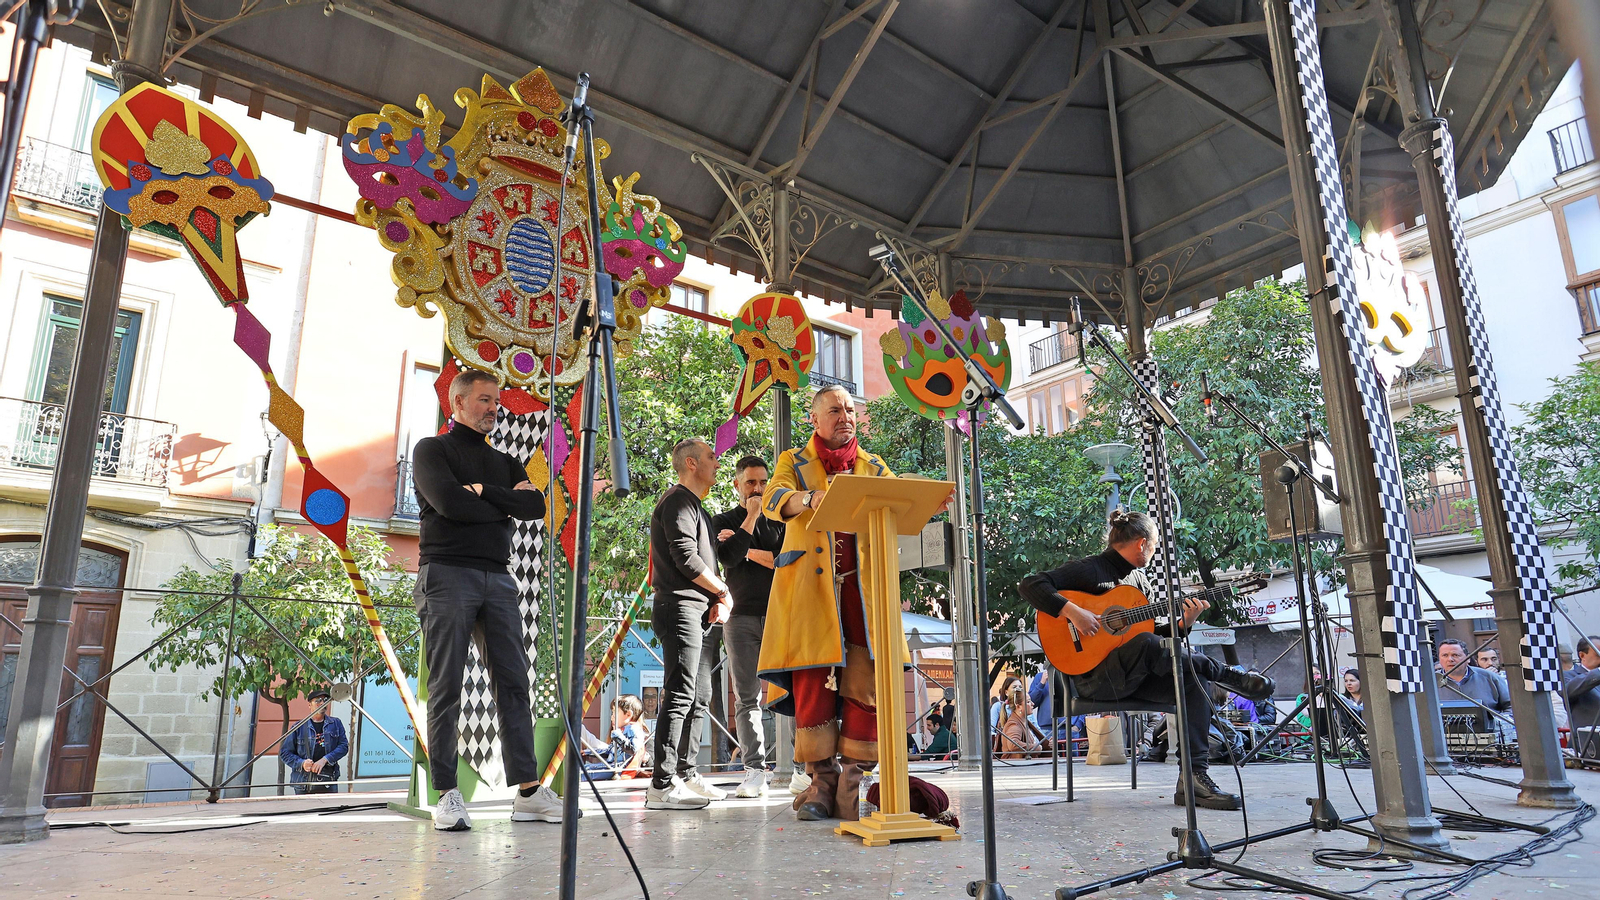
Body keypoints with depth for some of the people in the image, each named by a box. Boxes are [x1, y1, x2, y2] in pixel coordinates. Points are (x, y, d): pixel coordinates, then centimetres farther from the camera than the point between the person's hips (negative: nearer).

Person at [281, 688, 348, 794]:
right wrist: (301, 763, -8)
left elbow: (344, 745, 6)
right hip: (303, 781, 0)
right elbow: (284, 753, 9)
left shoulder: (336, 723, 14)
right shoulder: (299, 727, 10)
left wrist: (325, 760, -8)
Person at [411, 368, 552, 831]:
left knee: (513, 683, -1)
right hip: (447, 574, -5)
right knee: (446, 687, -4)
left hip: (498, 578, 5)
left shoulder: (505, 462, 23)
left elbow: (536, 506, 5)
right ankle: (447, 796, 1)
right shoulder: (432, 450, 8)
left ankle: (528, 791, 1)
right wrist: (505, 506, 1)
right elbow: (449, 502, -11)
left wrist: (484, 492, -5)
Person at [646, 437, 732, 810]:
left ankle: (685, 774, 21)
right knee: (680, 695, -12)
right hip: (680, 608, -11)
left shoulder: (695, 506, 24)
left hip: (696, 612, 11)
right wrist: (723, 591, -7)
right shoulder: (678, 501, -8)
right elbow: (686, 558, -18)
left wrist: (719, 599, 7)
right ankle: (662, 786, -11)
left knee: (699, 696, 13)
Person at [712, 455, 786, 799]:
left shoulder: (779, 521, 15)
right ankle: (755, 773, -1)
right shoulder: (723, 521, 13)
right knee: (747, 697, -2)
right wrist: (751, 517, -3)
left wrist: (750, 552, -4)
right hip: (742, 617, 0)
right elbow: (727, 558, -7)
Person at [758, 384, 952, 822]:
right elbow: (772, 501, -9)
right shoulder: (794, 462, 11)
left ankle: (851, 781, 4)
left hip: (862, 586, 2)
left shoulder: (873, 466, 18)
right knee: (812, 682, -5)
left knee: (866, 682, -5)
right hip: (810, 587, -2)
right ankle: (821, 782, 6)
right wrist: (810, 498, -32)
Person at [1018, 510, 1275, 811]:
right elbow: (1030, 585, -18)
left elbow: (1147, 629, 19)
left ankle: (1193, 776, -17)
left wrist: (1183, 623, 3)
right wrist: (1071, 610, -29)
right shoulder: (1089, 570, -7)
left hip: (1135, 676, 8)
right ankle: (1229, 675, -16)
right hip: (1094, 677, -8)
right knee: (1145, 643, -35)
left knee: (1196, 678, -17)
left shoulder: (1140, 580, 19)